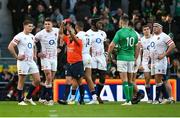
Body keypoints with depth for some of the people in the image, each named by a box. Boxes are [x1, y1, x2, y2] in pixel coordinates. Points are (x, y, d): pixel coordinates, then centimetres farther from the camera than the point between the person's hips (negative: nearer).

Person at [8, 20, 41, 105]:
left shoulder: (32, 36, 13)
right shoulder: (19, 36, -11)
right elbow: (10, 47, -16)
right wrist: (17, 57, -15)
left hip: (31, 61, 7)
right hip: (23, 62, -7)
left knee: (37, 80, 3)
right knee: (21, 81, -1)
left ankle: (28, 97, 17)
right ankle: (20, 100, 8)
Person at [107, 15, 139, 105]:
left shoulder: (120, 32, -9)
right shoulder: (134, 32, 8)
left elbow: (112, 45, -12)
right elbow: (137, 47, 14)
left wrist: (108, 55, 2)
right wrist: (135, 58, 23)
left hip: (122, 58, -5)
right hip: (131, 58, 5)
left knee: (125, 81, -7)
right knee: (130, 81, 10)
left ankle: (127, 100, -13)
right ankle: (130, 100, 11)